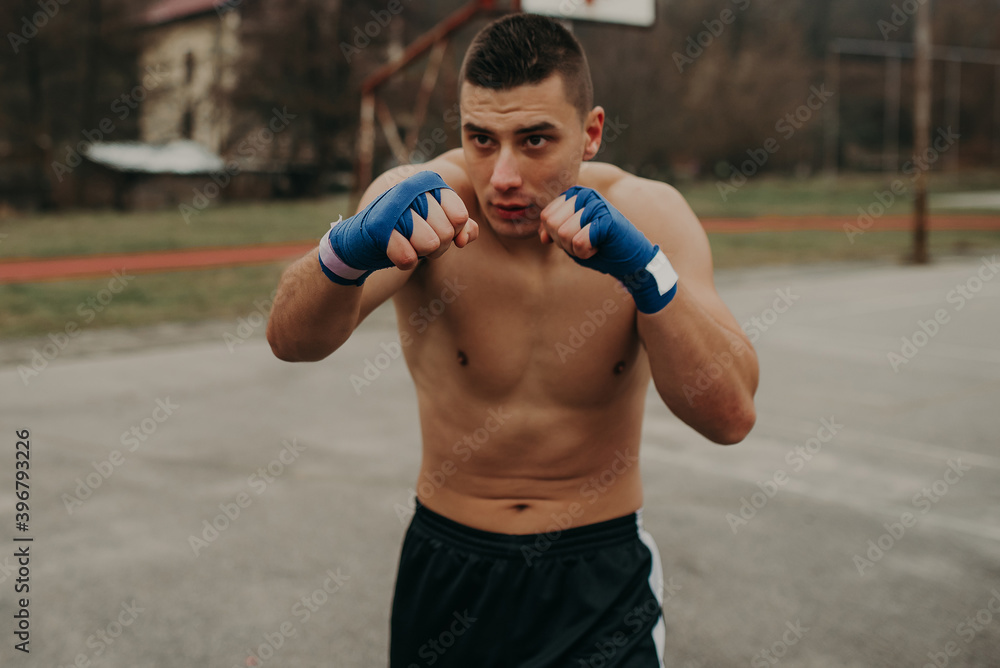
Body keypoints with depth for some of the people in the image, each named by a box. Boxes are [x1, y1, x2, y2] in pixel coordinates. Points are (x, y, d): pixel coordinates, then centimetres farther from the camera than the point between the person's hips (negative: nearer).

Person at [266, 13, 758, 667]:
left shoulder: (647, 215, -12)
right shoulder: (419, 201, -16)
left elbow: (731, 415, -20)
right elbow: (293, 340, -30)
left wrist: (645, 272, -35)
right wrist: (350, 249, -51)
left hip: (603, 576, 0)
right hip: (449, 565, 0)